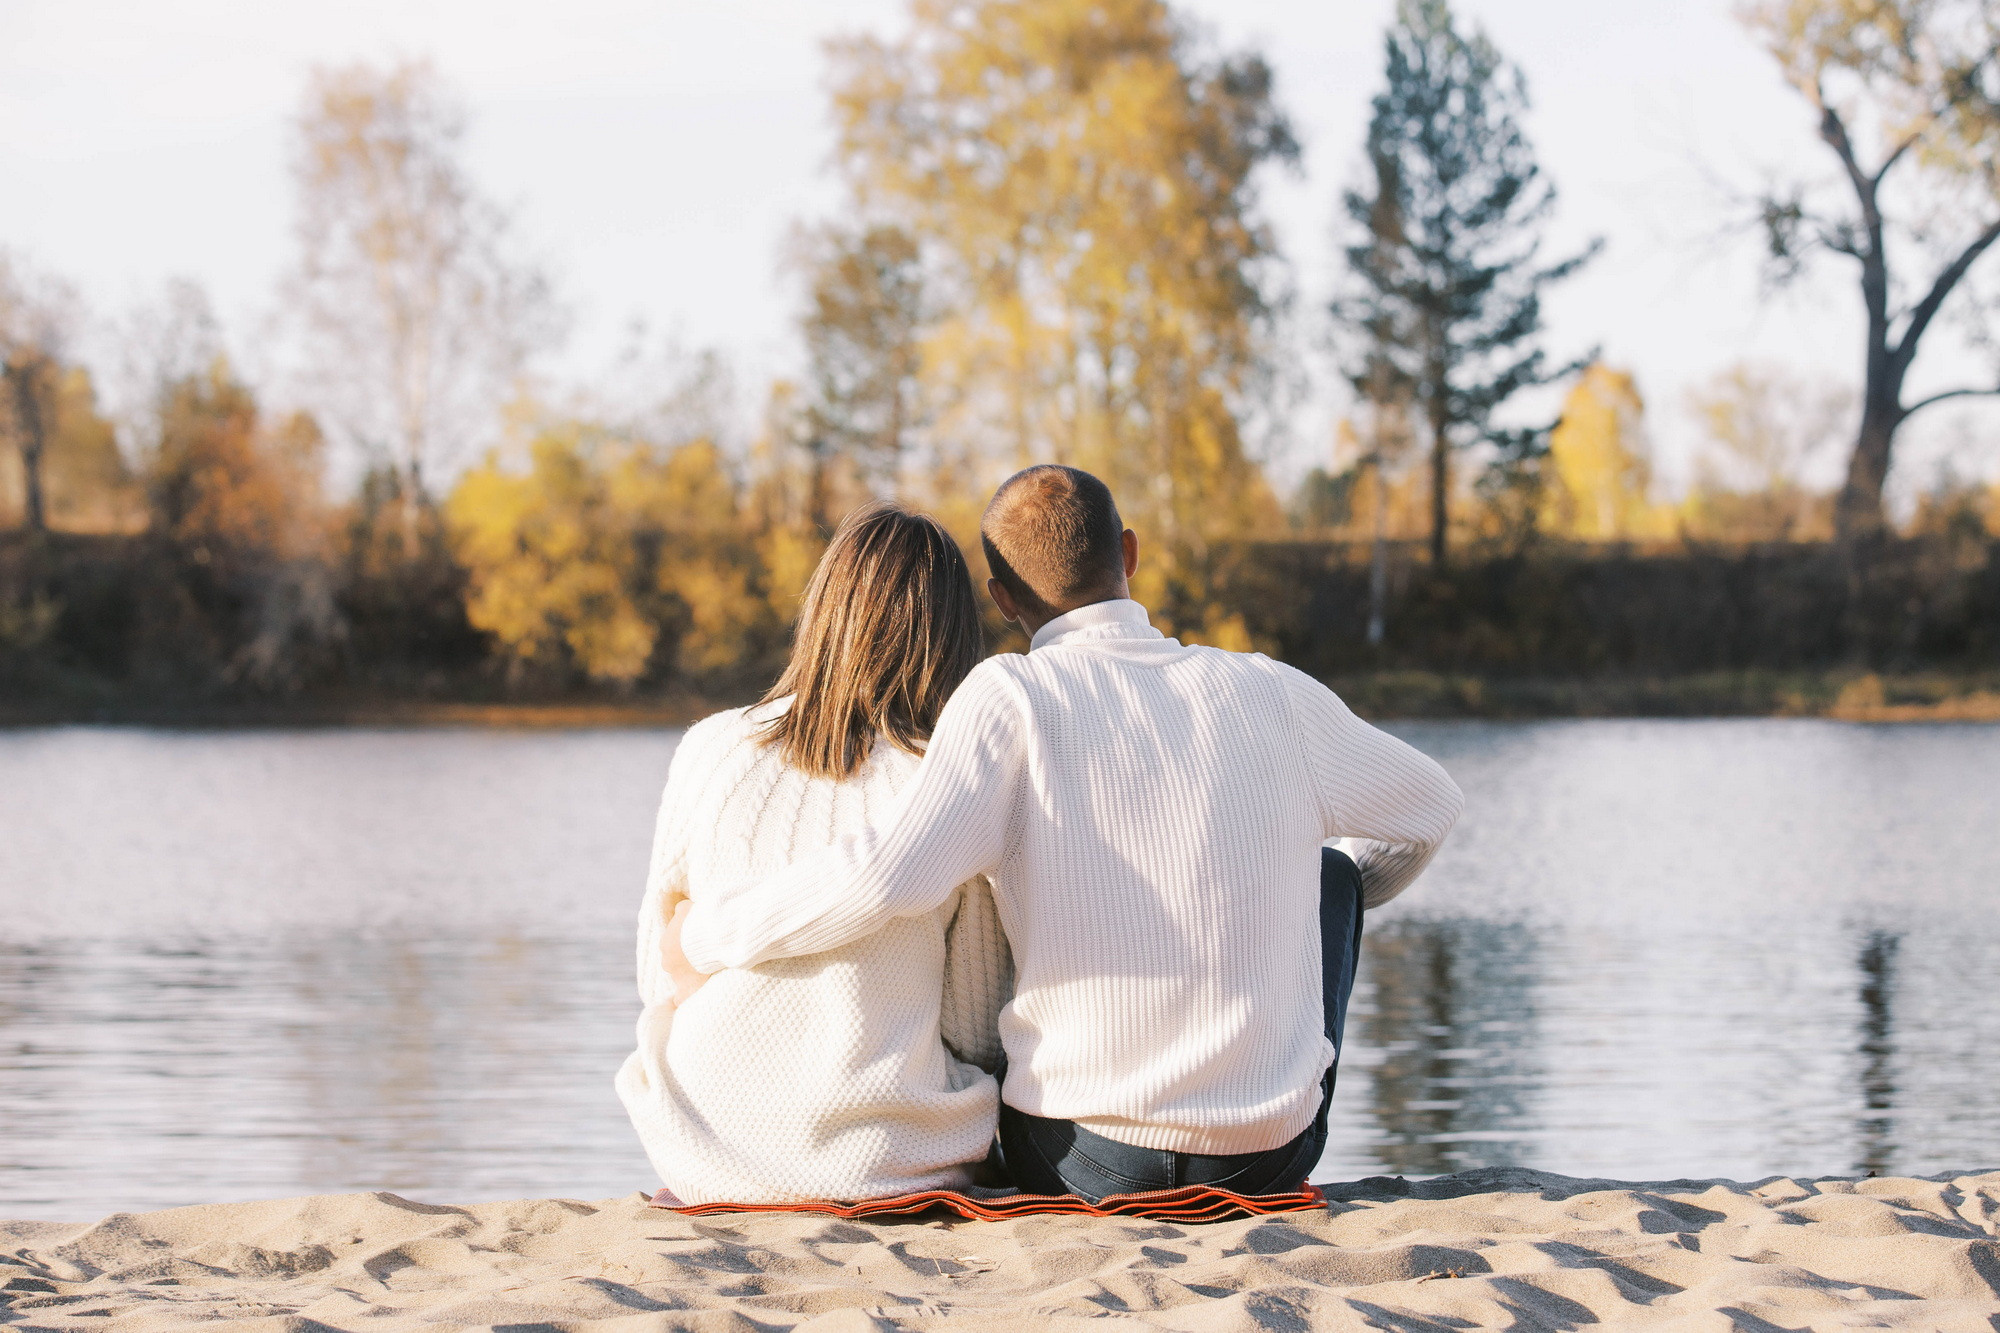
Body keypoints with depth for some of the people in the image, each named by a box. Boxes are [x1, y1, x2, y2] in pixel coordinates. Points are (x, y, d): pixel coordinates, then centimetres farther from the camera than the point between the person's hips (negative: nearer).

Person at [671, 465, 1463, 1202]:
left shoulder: (1011, 697, -11)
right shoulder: (1267, 694, 0)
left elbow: (888, 875, -25)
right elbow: (1431, 808, 17)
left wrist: (708, 934, -9)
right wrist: (1351, 894, 39)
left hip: (1082, 1164, -1)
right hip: (1265, 1156, 2)